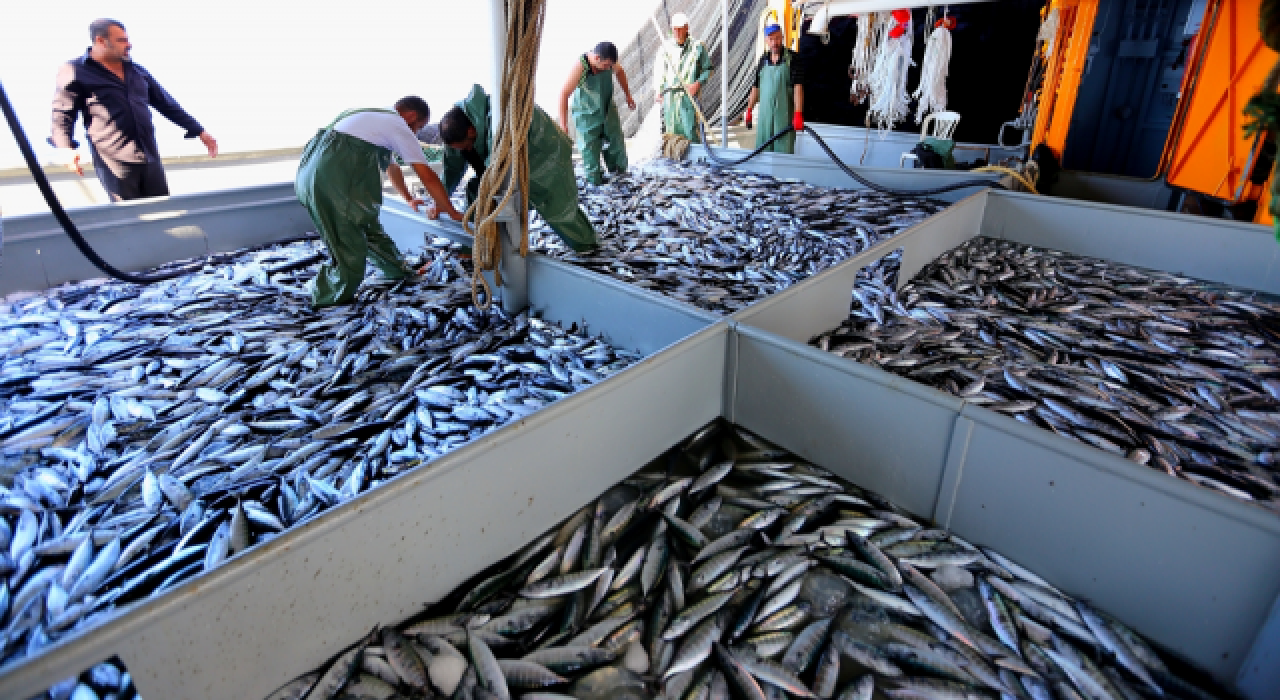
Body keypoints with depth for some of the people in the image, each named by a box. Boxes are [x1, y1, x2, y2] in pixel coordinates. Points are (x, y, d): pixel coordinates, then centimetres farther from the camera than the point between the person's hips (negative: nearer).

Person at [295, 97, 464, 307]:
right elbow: (428, 177, 4)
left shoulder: (376, 117, 31)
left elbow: (391, 167, 44)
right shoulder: (400, 127, 6)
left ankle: (397, 269, 31)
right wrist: (452, 212, 12)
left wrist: (409, 199, 55)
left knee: (366, 224, 19)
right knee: (348, 242, 0)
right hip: (335, 177, -9)